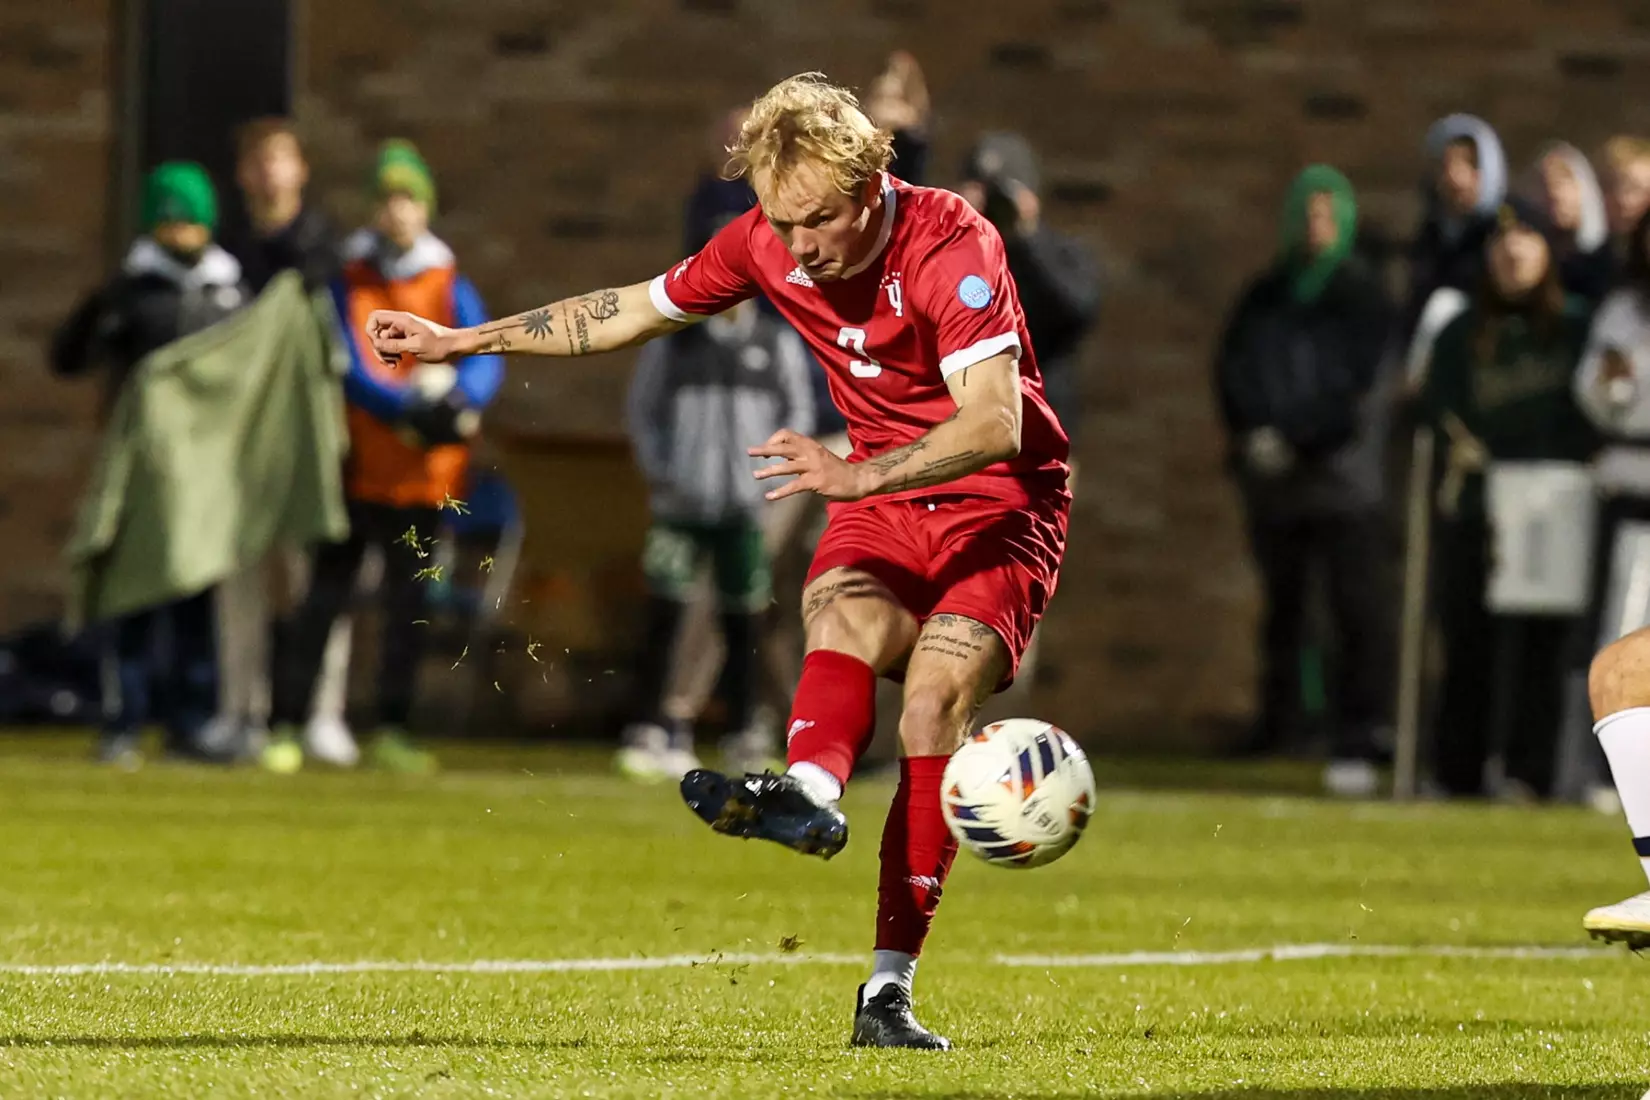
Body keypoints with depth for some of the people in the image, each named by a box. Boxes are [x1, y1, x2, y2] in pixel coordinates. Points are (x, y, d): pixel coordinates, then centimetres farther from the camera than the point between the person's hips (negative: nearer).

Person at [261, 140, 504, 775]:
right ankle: (286, 727, -4)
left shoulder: (451, 288, 5)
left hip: (424, 473, 2)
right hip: (359, 464, -2)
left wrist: (459, 399, -32)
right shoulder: (349, 281, 2)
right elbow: (351, 367, -11)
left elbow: (486, 360, -10)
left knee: (407, 603, 5)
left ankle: (391, 733, 12)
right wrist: (407, 407, -27)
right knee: (326, 595, -4)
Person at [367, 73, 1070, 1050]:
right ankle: (810, 794, -59)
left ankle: (890, 987, -28)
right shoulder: (766, 246, -4)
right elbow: (631, 312, 13)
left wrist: (859, 475, -45)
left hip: (1001, 503, -5)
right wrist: (465, 341, 14)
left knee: (936, 695, -25)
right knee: (846, 614, -28)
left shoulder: (952, 245, -22)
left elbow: (996, 424, -32)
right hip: (883, 502, 5)